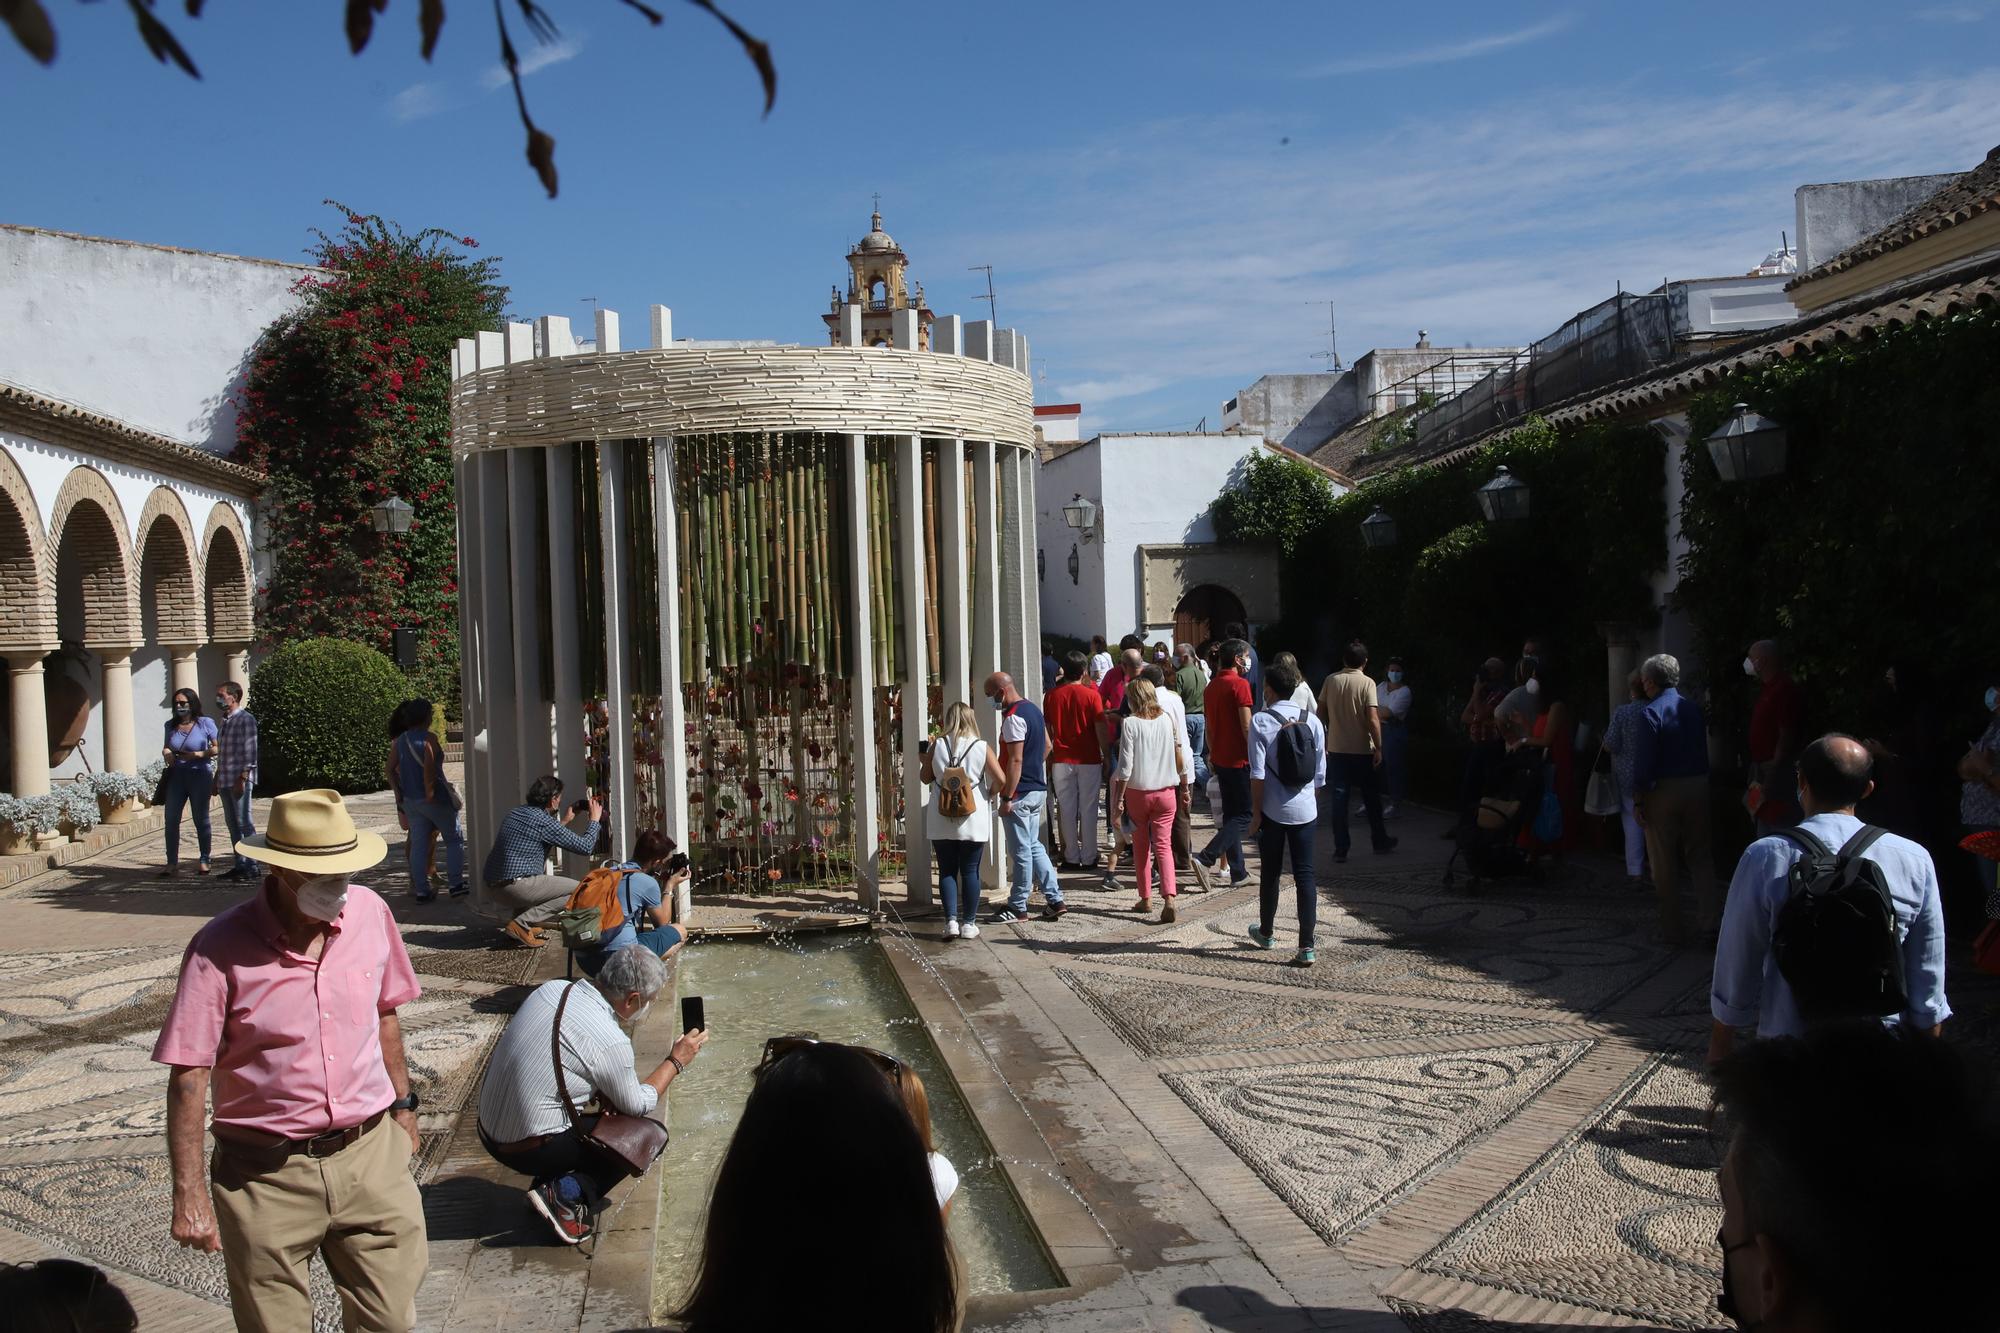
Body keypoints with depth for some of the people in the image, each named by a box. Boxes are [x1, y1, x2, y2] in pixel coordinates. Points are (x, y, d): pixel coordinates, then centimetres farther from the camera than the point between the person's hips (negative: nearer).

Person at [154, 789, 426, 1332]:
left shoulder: (370, 912, -2)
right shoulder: (220, 949, -14)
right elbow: (188, 1077, -12)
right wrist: (189, 1193, -13)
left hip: (371, 1154, 3)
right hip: (267, 1175, -3)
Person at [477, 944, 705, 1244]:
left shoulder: (552, 988, -3)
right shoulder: (610, 1042, -22)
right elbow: (638, 1105, -5)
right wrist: (676, 1061, 7)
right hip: (527, 1150, -7)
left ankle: (547, 1184, 13)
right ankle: (567, 1194, -8)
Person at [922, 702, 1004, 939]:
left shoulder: (937, 746, -2)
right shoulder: (981, 748, -4)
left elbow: (926, 777, 6)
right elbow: (1001, 779, -10)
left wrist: (927, 756, 21)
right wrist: (989, 792, 9)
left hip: (942, 819, 1)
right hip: (973, 820, 0)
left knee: (947, 871, 8)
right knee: (970, 871, 7)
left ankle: (951, 921, 0)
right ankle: (969, 924, 9)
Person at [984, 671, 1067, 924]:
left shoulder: (1013, 717, -18)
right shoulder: (1033, 709, 12)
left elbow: (1015, 760, -22)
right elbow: (1047, 746, 21)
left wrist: (1006, 797, -21)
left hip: (1020, 793, -10)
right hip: (1038, 789, 10)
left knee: (1021, 851, 0)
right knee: (1033, 846, 15)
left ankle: (1017, 907, 9)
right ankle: (1054, 900, 14)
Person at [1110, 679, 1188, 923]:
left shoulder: (1130, 723, -11)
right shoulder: (1168, 719, 0)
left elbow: (1126, 765, -13)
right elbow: (1180, 757, 5)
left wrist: (1119, 797, -8)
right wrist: (1184, 785, 17)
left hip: (1138, 792, -2)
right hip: (1165, 791, 2)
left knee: (1141, 846, 14)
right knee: (1163, 846, 2)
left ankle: (1145, 899, 19)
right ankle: (1169, 899, -15)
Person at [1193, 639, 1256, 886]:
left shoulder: (1211, 687, 10)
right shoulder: (1240, 684, -14)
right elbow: (1246, 727, -17)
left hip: (1220, 759, 8)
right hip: (1239, 759, -8)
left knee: (1231, 814, 12)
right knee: (1244, 814, -2)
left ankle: (1238, 872, 15)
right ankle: (1207, 857, -13)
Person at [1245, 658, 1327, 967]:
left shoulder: (1261, 721, -10)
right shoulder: (1312, 720, 0)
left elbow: (1258, 774, -11)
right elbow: (1320, 772, 4)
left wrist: (1256, 813, -4)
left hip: (1272, 810, -2)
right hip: (1305, 809, 2)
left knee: (1270, 872, 14)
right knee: (1304, 874, 3)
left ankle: (1266, 932, 33)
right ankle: (1306, 947, -2)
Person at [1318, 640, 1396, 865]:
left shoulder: (1331, 680, -1)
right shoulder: (1367, 683, -11)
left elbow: (1321, 713, 4)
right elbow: (1373, 719, -16)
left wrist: (1325, 740, 16)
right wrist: (1378, 748, -9)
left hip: (1336, 750, 2)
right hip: (1363, 751, -2)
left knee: (1338, 800, 4)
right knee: (1372, 798, 15)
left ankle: (1341, 850, 2)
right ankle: (1380, 841, 28)